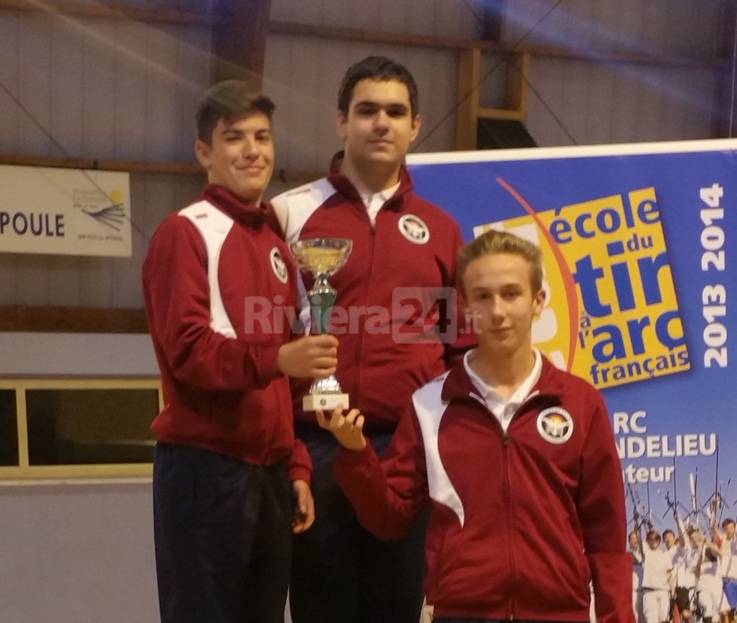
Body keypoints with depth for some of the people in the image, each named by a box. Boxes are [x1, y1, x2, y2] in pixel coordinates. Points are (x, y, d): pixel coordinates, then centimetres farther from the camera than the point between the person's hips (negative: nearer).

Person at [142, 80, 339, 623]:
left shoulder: (277, 247, 18)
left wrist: (297, 466, 13)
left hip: (270, 471, 7)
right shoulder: (185, 233, -4)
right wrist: (275, 358, -32)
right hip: (204, 467, -7)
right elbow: (186, 349, -17)